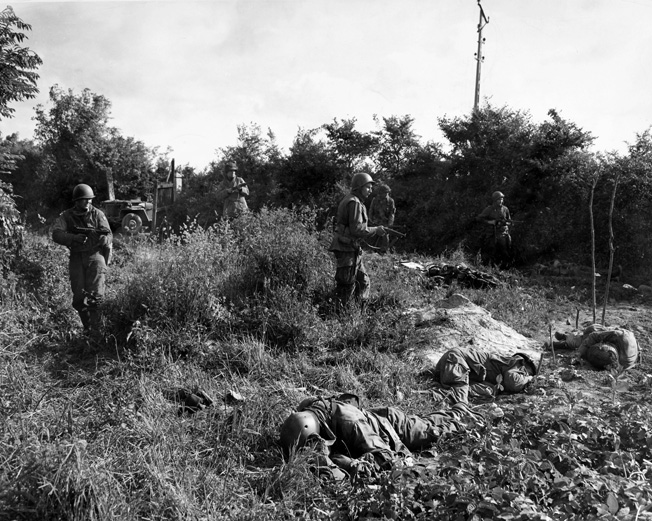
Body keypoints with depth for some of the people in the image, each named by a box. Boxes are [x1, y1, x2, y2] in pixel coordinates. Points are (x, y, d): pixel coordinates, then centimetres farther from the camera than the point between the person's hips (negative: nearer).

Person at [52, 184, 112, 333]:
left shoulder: (98, 214, 2)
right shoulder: (66, 216, 5)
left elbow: (109, 236, -1)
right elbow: (56, 234, -7)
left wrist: (103, 238, -24)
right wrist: (74, 238, -24)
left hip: (95, 255, -2)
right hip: (76, 258, 2)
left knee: (95, 295, -14)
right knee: (78, 298, 2)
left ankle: (94, 328, -5)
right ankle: (86, 325, 21)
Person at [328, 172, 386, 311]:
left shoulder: (351, 201, 16)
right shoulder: (354, 203, -16)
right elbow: (356, 229, -23)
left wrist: (374, 231, 13)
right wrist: (376, 230, -13)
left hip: (352, 249, 10)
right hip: (346, 249, -10)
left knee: (363, 282, 16)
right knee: (347, 287, -3)